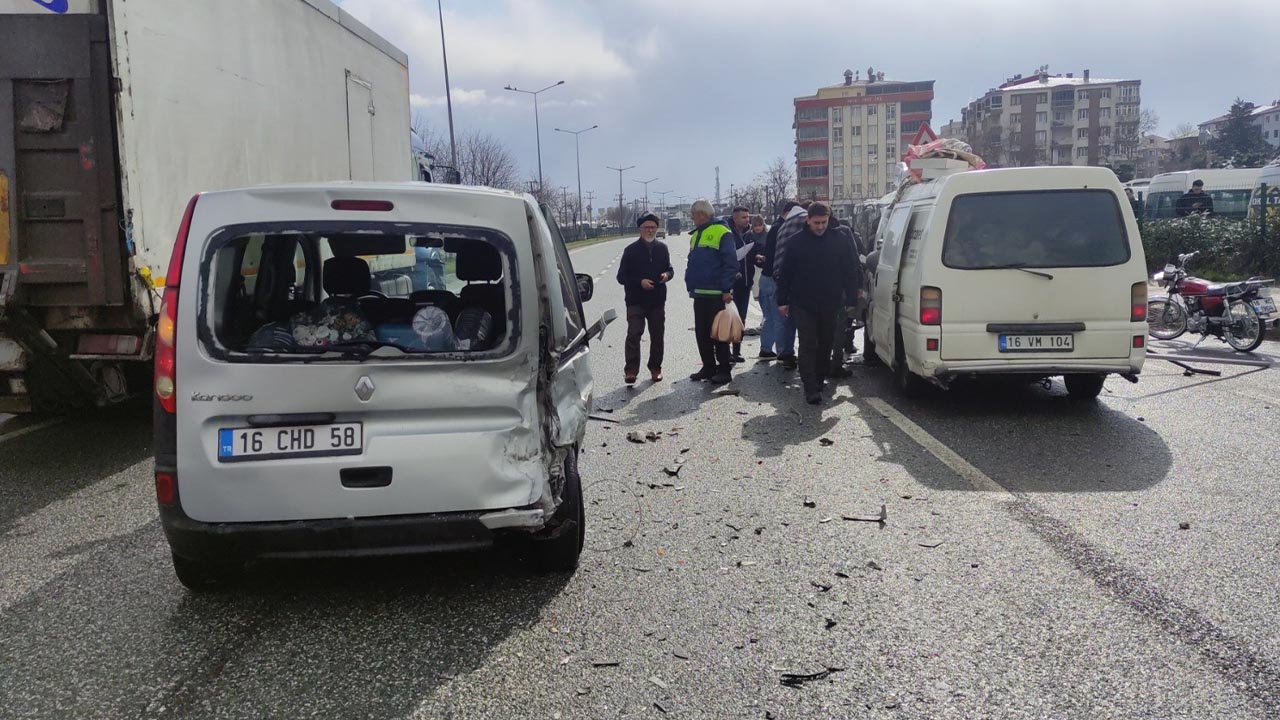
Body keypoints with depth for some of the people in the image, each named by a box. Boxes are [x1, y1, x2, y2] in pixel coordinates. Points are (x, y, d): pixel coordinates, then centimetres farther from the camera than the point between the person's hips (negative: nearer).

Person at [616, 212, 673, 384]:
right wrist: (639, 282, -17)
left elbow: (669, 268, 18)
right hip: (636, 301, -3)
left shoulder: (662, 248, 7)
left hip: (657, 301, 3)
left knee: (657, 336, 10)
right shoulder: (631, 250, -3)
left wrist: (667, 275, -7)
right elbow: (621, 277, -2)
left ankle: (655, 368, 23)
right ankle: (631, 370, -12)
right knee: (633, 334, -13)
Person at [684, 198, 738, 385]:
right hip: (699, 293, 8)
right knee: (702, 334, 11)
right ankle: (708, 368, 21)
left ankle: (724, 370, 6)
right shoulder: (695, 234, 16)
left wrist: (726, 289, -18)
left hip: (716, 294, -8)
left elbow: (730, 263, -14)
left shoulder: (721, 232, -10)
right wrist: (691, 284, 17)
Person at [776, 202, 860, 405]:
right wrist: (783, 301, 2)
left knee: (826, 344, 13)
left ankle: (819, 380, 30)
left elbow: (851, 272, 5)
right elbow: (785, 273, 4)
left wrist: (851, 299, 1)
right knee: (808, 346, -7)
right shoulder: (796, 242, -1)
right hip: (803, 304, -2)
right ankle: (811, 388, -9)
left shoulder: (840, 241, 1)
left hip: (830, 304, 2)